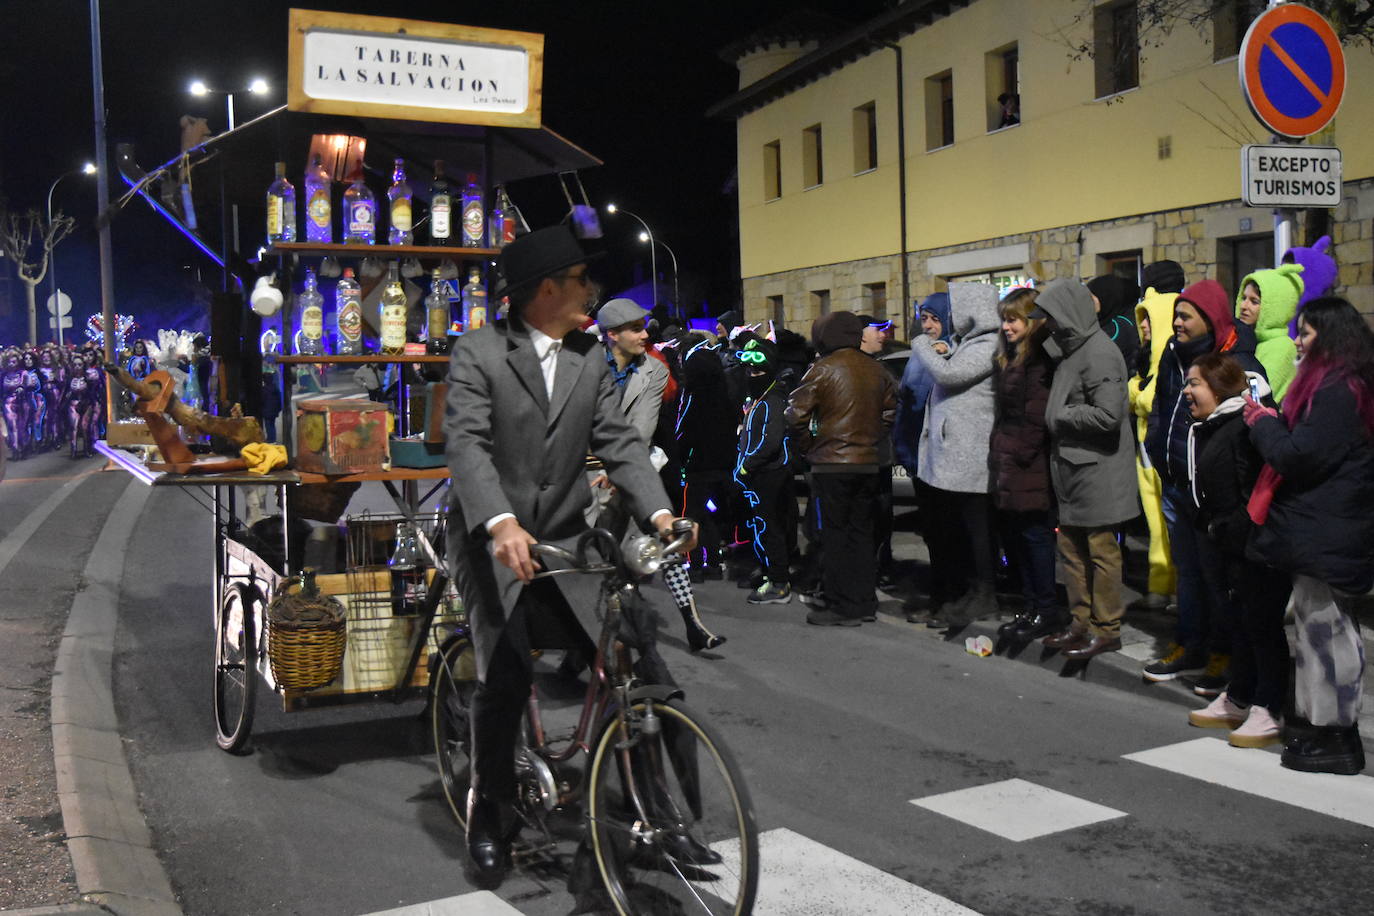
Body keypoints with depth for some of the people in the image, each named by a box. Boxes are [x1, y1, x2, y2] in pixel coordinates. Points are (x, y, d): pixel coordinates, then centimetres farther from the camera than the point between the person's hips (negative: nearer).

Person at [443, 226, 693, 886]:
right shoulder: (478, 353, -8)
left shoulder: (591, 361, 7)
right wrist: (502, 523, -37)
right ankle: (489, 813, 11)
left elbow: (618, 442, 0)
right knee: (505, 675, -13)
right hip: (492, 537, -4)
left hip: (563, 535, 4)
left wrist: (658, 512, -17)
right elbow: (467, 443, -20)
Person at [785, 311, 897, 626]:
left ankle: (842, 607, 2)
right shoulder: (876, 370, 9)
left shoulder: (822, 369, -10)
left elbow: (797, 414, -13)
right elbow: (890, 413, 16)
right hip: (868, 462, 6)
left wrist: (809, 446, 1)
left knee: (834, 535, 1)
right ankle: (865, 602, 18)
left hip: (831, 463, -6)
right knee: (861, 532, 14)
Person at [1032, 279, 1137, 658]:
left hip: (1097, 469, -10)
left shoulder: (1099, 353, -16)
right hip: (1072, 468, 10)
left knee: (1101, 549, 0)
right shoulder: (1070, 350, 15)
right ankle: (1081, 623, 26)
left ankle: (1106, 629, 10)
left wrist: (1061, 417, -13)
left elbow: (1108, 414, -23)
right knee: (1071, 547, 15)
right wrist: (1058, 419, 4)